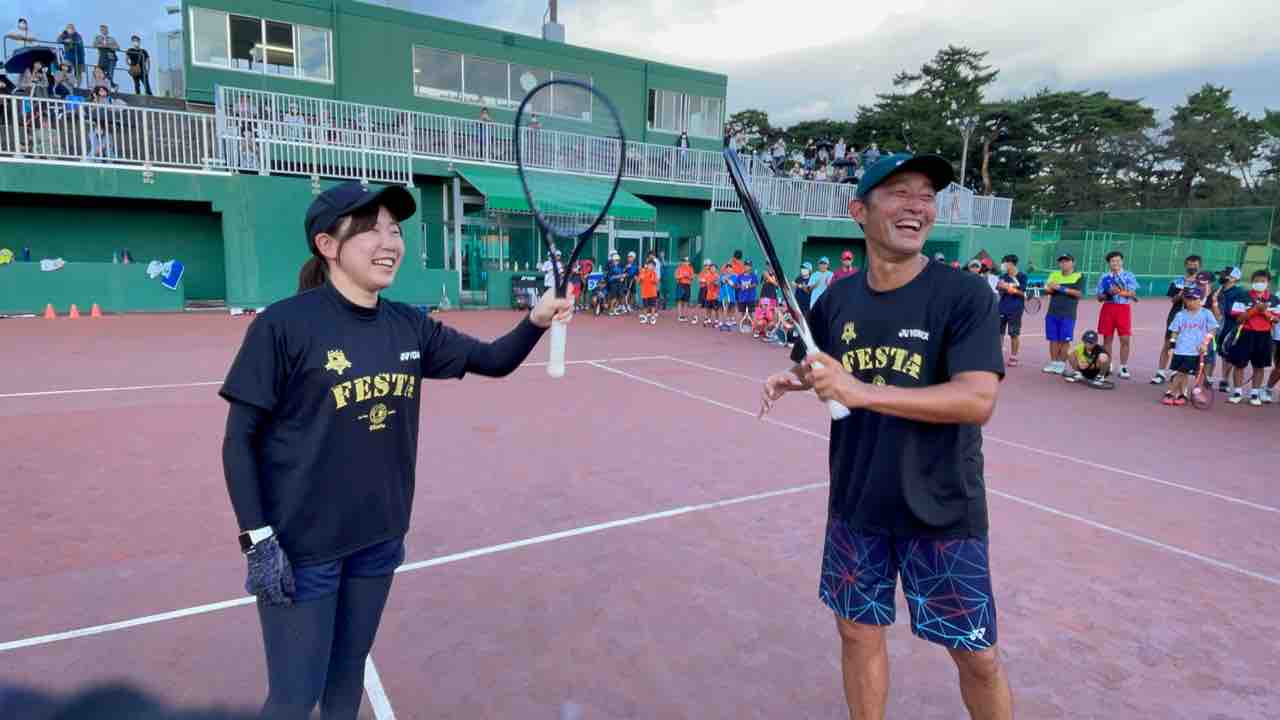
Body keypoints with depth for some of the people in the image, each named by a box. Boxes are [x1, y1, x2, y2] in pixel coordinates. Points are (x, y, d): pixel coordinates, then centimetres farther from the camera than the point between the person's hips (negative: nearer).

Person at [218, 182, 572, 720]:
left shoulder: (409, 326, -1)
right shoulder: (283, 325, -16)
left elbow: (493, 360, 4)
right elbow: (240, 440, -11)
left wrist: (536, 321, -15)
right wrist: (257, 539, -14)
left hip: (379, 538, 5)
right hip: (301, 546, -4)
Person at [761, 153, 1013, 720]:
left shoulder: (965, 295, -13)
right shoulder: (837, 299, 0)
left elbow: (978, 400, -24)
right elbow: (820, 376, 15)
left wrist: (862, 392, -31)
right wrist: (793, 381, -8)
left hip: (941, 511, -3)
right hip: (855, 505, 4)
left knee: (976, 656, 11)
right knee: (858, 632, 17)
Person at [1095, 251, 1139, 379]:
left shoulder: (1129, 276, 4)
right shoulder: (1104, 277, 8)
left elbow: (1133, 293, -5)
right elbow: (1099, 297, 6)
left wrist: (1120, 291, -20)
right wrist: (1108, 293, -13)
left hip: (1124, 309, -1)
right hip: (1108, 308, 2)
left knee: (1125, 339, -3)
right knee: (1107, 338, 5)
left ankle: (1123, 367, 2)